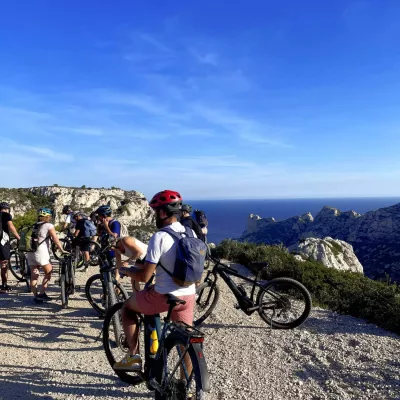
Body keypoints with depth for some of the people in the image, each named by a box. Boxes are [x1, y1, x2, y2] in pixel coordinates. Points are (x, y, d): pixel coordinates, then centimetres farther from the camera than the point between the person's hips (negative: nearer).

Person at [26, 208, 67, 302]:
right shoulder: (49, 225, -1)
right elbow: (55, 239, -8)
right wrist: (62, 250, -7)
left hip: (30, 252, 6)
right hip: (41, 253, -6)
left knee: (34, 276, 9)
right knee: (48, 273, 8)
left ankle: (36, 297, 13)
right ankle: (42, 294, 5)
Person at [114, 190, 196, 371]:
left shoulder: (159, 237, -17)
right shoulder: (191, 233, 3)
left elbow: (144, 276, -15)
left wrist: (125, 271, 3)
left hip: (164, 296, -6)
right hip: (188, 295, 6)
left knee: (127, 307, 20)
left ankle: (133, 356, 19)